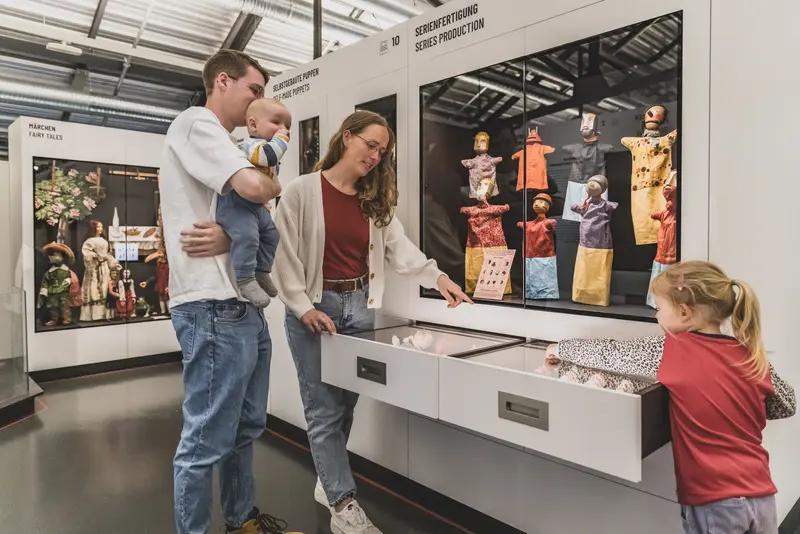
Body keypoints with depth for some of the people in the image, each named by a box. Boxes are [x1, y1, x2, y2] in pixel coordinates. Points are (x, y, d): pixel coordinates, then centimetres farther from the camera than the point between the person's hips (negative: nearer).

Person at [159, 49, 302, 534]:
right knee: (207, 441, 1)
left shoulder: (226, 143, 22)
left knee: (247, 428, 20)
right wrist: (273, 185, 1)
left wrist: (231, 238, -8)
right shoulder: (196, 123, -6)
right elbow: (254, 186, -24)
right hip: (215, 308, -10)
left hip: (246, 306, 10)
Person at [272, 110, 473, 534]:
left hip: (359, 307, 5)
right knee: (324, 408, 0)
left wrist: (437, 277, -13)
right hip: (314, 308, -5)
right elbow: (283, 254, -8)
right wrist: (303, 306, -14)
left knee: (346, 403, 12)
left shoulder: (374, 200, 11)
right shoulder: (302, 191, -5)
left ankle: (328, 482, 32)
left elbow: (399, 247, 1)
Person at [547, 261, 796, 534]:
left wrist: (561, 348, 11)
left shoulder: (671, 351, -14)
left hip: (714, 501, -5)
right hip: (761, 496, 5)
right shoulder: (753, 356, 0)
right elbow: (788, 405, 16)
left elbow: (607, 353, -5)